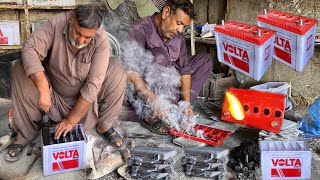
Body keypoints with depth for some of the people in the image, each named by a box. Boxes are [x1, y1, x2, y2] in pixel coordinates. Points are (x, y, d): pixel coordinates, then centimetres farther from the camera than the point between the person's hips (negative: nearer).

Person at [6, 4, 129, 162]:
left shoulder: (101, 40, -26)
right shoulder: (56, 23, -24)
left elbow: (93, 85, -28)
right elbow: (29, 50, -32)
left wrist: (71, 120, -27)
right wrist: (43, 89, -42)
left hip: (85, 99, 0)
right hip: (54, 95, 1)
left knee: (116, 70, -21)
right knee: (20, 70, -23)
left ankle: (104, 127, -3)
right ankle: (25, 133, -7)